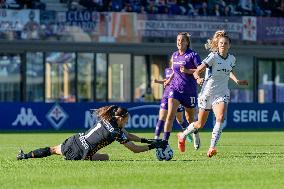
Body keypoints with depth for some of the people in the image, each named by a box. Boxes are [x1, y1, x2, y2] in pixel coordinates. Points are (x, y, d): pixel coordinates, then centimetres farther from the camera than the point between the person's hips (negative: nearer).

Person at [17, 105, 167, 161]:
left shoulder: (105, 119, 11)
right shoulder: (116, 132, -12)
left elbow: (127, 135, 21)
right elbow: (135, 149, -8)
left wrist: (145, 140, 16)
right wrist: (153, 146, 1)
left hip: (74, 141, 7)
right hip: (80, 154, -7)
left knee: (53, 149, 31)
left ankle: (24, 156, 26)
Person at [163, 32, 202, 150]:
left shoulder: (193, 55, -7)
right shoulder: (174, 55, 10)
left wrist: (188, 71, -23)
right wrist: (169, 80, 12)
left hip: (189, 90, -3)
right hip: (175, 88, 3)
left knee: (190, 118, 12)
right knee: (170, 115, -16)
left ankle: (196, 134, 43)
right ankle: (164, 141, -18)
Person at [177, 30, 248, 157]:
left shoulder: (232, 59, 4)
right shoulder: (213, 57, -12)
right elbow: (196, 72, -15)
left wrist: (237, 81, 12)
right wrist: (198, 78, -36)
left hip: (222, 94, 3)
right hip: (207, 92, -3)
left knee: (220, 118, -25)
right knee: (200, 124, 8)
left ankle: (212, 147, -25)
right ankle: (182, 135, 37)